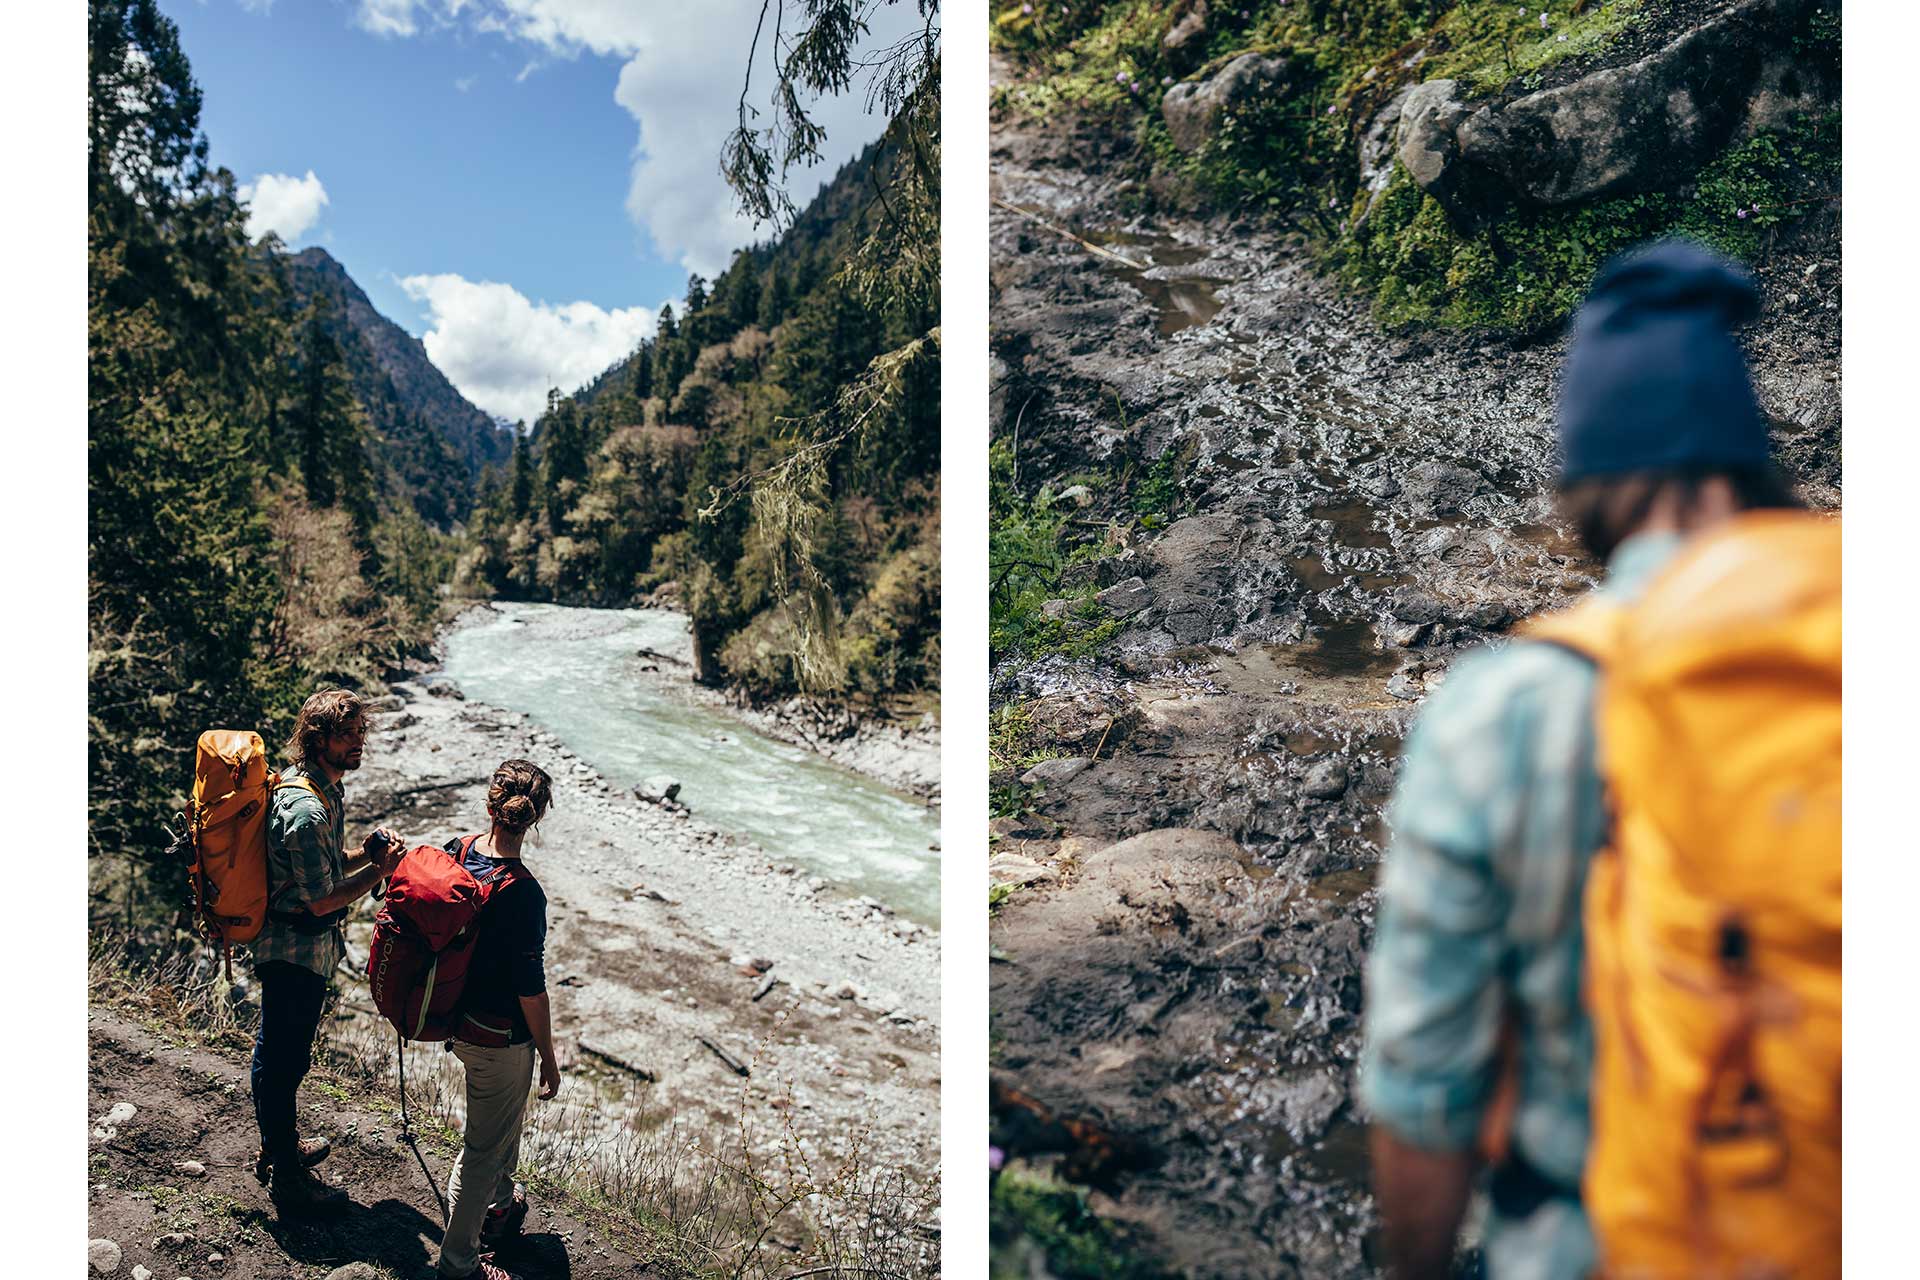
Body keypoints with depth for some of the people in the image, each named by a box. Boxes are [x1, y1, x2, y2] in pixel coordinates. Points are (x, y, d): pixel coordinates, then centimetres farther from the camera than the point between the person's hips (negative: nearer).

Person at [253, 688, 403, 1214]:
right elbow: (321, 900, -25)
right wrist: (379, 871, -16)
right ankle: (287, 1177, 18)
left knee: (275, 1052, 24)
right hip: (297, 951, -10)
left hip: (285, 947, 10)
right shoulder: (306, 810, -28)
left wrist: (363, 853, -1)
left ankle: (279, 1145, 42)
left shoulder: (323, 787, 4)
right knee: (284, 1059, 4)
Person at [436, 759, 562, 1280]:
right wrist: (549, 1057, -9)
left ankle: (500, 1204, 55)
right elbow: (530, 989, -23)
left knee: (505, 1116, 31)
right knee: (484, 1148, 13)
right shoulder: (522, 893, -31)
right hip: (500, 1038, -8)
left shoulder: (458, 851, -9)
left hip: (457, 1017, 8)